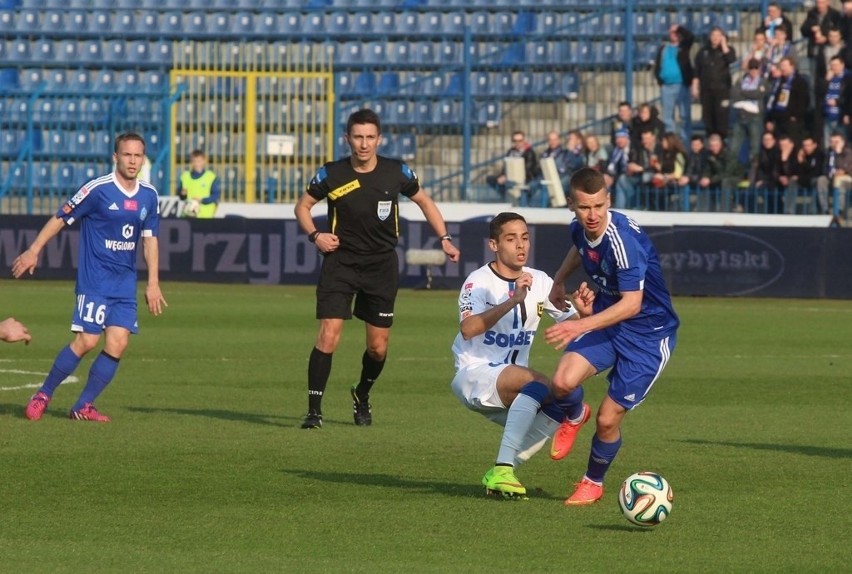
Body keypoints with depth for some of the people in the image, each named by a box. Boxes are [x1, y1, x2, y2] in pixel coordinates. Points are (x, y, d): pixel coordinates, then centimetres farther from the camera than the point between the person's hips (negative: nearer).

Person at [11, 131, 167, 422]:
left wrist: (153, 283, 11)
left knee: (118, 343, -5)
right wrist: (34, 251, -3)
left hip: (125, 284, 5)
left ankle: (84, 406, 4)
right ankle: (42, 396, 4)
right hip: (94, 281, -5)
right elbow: (61, 218, -3)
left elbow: (150, 239, 15)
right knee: (87, 341, -12)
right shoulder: (98, 189, -10)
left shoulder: (148, 195, 7)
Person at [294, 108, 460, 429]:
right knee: (328, 335, -16)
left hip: (382, 265, 2)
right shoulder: (331, 175, -7)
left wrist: (444, 239, 6)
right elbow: (303, 206, 7)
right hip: (340, 261, -2)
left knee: (378, 347, 7)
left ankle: (362, 396, 36)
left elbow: (424, 201, 13)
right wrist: (315, 235, -11)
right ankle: (314, 410, -10)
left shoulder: (397, 173, -3)